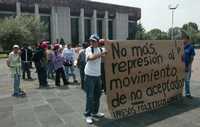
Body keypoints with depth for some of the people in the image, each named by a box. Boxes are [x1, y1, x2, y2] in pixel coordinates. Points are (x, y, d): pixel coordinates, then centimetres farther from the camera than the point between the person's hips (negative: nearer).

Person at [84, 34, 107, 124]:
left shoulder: (99, 49, 9)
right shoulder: (88, 49, -12)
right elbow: (91, 57, -33)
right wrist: (102, 53, -39)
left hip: (98, 75, 7)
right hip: (90, 76, -7)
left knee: (97, 94, 15)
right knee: (90, 96, -3)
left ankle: (95, 112, 31)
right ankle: (88, 115, 10)